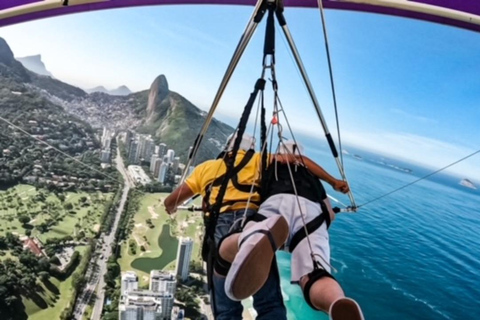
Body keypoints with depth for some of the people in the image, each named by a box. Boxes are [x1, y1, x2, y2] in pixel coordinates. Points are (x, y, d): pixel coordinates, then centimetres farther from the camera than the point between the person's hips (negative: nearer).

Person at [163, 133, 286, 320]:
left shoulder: (206, 167, 29)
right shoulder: (258, 160, 25)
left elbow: (170, 202, 31)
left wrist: (171, 209, 54)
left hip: (218, 229, 2)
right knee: (270, 304, -4)